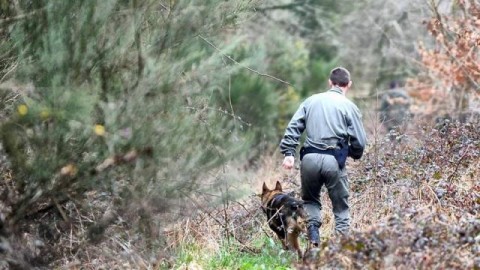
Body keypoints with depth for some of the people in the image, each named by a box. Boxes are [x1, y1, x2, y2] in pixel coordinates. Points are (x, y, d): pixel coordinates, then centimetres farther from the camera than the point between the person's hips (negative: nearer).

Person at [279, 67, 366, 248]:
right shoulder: (349, 107, 4)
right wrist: (354, 155, 20)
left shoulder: (311, 101, 14)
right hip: (334, 160, -2)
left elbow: (293, 127, 5)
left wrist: (288, 152, 0)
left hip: (310, 158, 2)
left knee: (310, 200, 20)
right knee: (341, 206, 10)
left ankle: (313, 236, -1)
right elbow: (359, 141, 0)